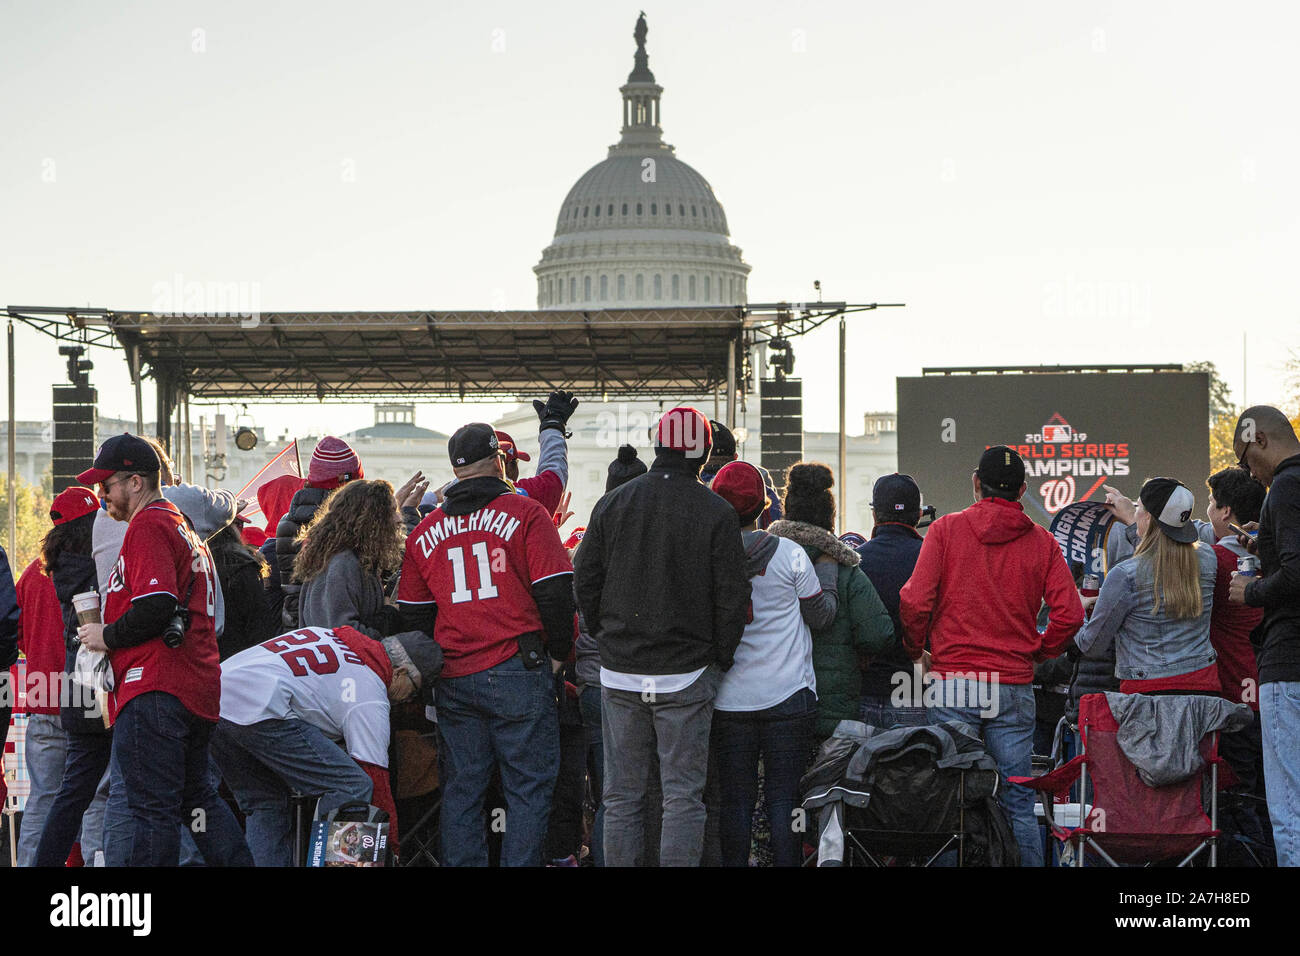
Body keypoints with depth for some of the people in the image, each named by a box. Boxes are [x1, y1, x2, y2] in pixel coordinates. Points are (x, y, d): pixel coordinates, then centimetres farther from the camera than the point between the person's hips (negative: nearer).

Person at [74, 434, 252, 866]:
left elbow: (156, 605, -20)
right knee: (197, 797, 16)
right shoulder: (182, 527, 24)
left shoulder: (148, 525, -9)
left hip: (154, 693, -10)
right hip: (197, 691, 10)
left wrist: (108, 637, -7)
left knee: (152, 807, -9)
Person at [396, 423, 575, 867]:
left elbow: (411, 614, 14)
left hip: (454, 680, 4)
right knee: (529, 788, 1)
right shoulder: (525, 512, -3)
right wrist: (558, 652, 4)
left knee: (461, 791, 10)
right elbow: (555, 591, -8)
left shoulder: (424, 531, 11)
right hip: (518, 672, -4)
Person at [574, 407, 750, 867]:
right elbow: (732, 598, -7)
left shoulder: (612, 504, 2)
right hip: (686, 674, -3)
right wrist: (718, 660, 5)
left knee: (622, 795, 9)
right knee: (683, 794, 1)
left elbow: (585, 583, 7)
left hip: (619, 673, 3)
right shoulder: (716, 513, -7)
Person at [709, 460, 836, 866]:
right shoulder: (789, 554, -9)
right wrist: (827, 568, 13)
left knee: (735, 799, 7)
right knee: (783, 798, 3)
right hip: (787, 696, -2)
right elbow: (822, 613, 1)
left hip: (729, 701, 2)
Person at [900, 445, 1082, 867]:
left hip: (953, 681, -1)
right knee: (1017, 802, 5)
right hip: (1015, 686, 2)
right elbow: (1069, 613, -2)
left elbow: (914, 602, -7)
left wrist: (915, 650, 10)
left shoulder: (946, 529, 0)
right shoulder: (1042, 542, 5)